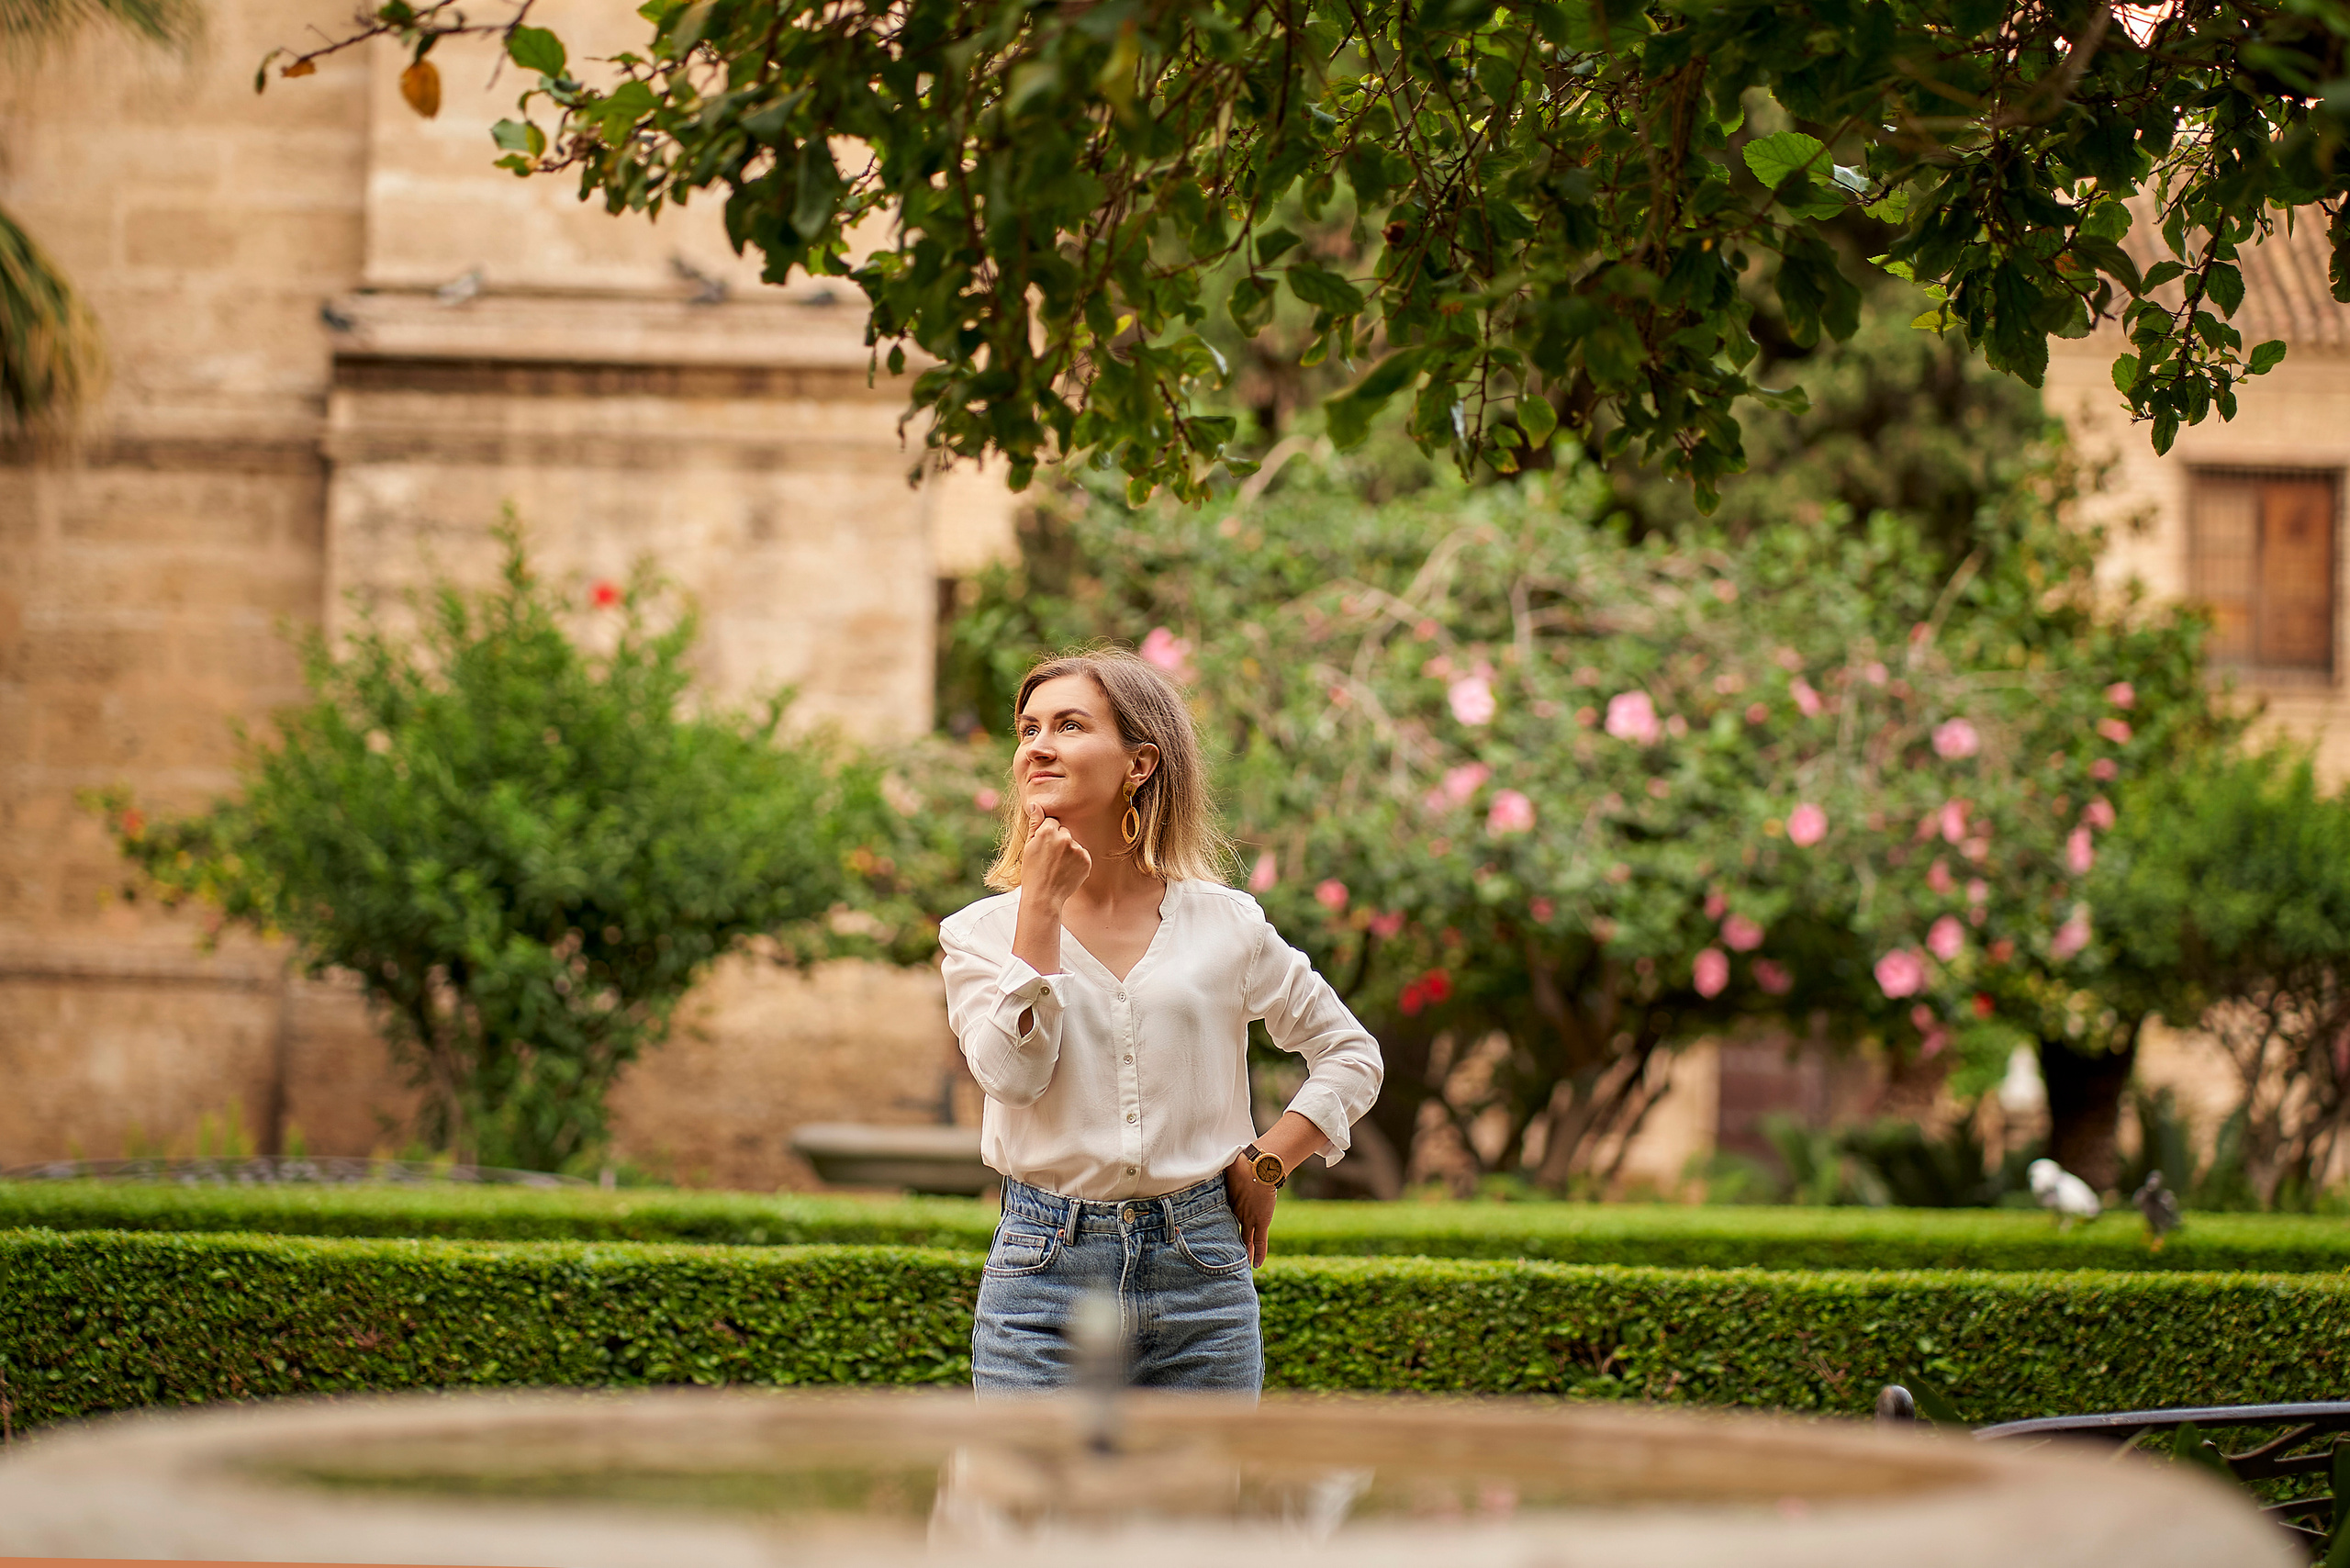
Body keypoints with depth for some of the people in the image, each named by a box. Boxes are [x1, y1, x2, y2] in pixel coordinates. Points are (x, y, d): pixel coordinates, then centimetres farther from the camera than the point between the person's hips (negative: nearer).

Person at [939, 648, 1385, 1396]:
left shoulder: (1226, 925, 5)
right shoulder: (982, 931, 4)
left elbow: (1352, 1054, 15)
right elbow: (1012, 1072, -13)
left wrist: (1270, 1161, 3)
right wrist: (1042, 905, -11)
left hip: (1201, 1272, 1)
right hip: (1046, 1268, -1)